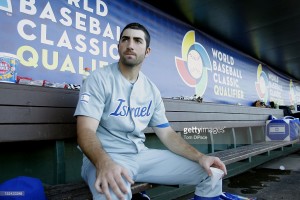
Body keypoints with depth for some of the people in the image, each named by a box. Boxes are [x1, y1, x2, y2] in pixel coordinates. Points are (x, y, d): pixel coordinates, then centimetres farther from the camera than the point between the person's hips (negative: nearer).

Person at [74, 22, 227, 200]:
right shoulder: (100, 79, -9)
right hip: (105, 157, -5)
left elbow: (167, 134, 9)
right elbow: (85, 131, -19)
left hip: (142, 155, 5)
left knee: (211, 172, 0)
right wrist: (104, 163, -40)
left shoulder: (152, 90, 7)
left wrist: (200, 157, -6)